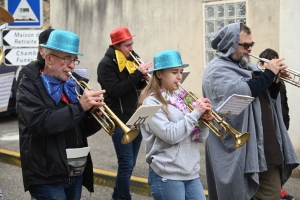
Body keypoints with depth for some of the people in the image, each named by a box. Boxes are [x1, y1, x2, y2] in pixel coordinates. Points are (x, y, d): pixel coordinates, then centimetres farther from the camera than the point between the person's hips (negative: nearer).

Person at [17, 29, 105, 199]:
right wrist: (80, 107, -23)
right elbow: (40, 124, -24)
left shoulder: (72, 85, 12)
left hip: (77, 173, 7)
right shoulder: (30, 86, -7)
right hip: (48, 176, -7)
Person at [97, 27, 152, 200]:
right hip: (120, 120, -7)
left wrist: (144, 79, -7)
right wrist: (137, 74, -23)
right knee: (126, 163, -8)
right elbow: (115, 91, -20)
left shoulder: (133, 59, 11)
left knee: (130, 163, 13)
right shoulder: (107, 64, -10)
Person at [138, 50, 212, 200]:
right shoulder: (151, 102, -8)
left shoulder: (182, 98, 11)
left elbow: (199, 137, 11)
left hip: (191, 173, 6)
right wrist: (196, 113, -16)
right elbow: (170, 135, -20)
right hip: (167, 176, -6)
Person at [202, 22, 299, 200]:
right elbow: (240, 94, -25)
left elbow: (269, 96, 20)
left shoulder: (248, 66, 17)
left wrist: (276, 79, 0)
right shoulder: (217, 70, -8)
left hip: (266, 145, 8)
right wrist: (268, 73, -16)